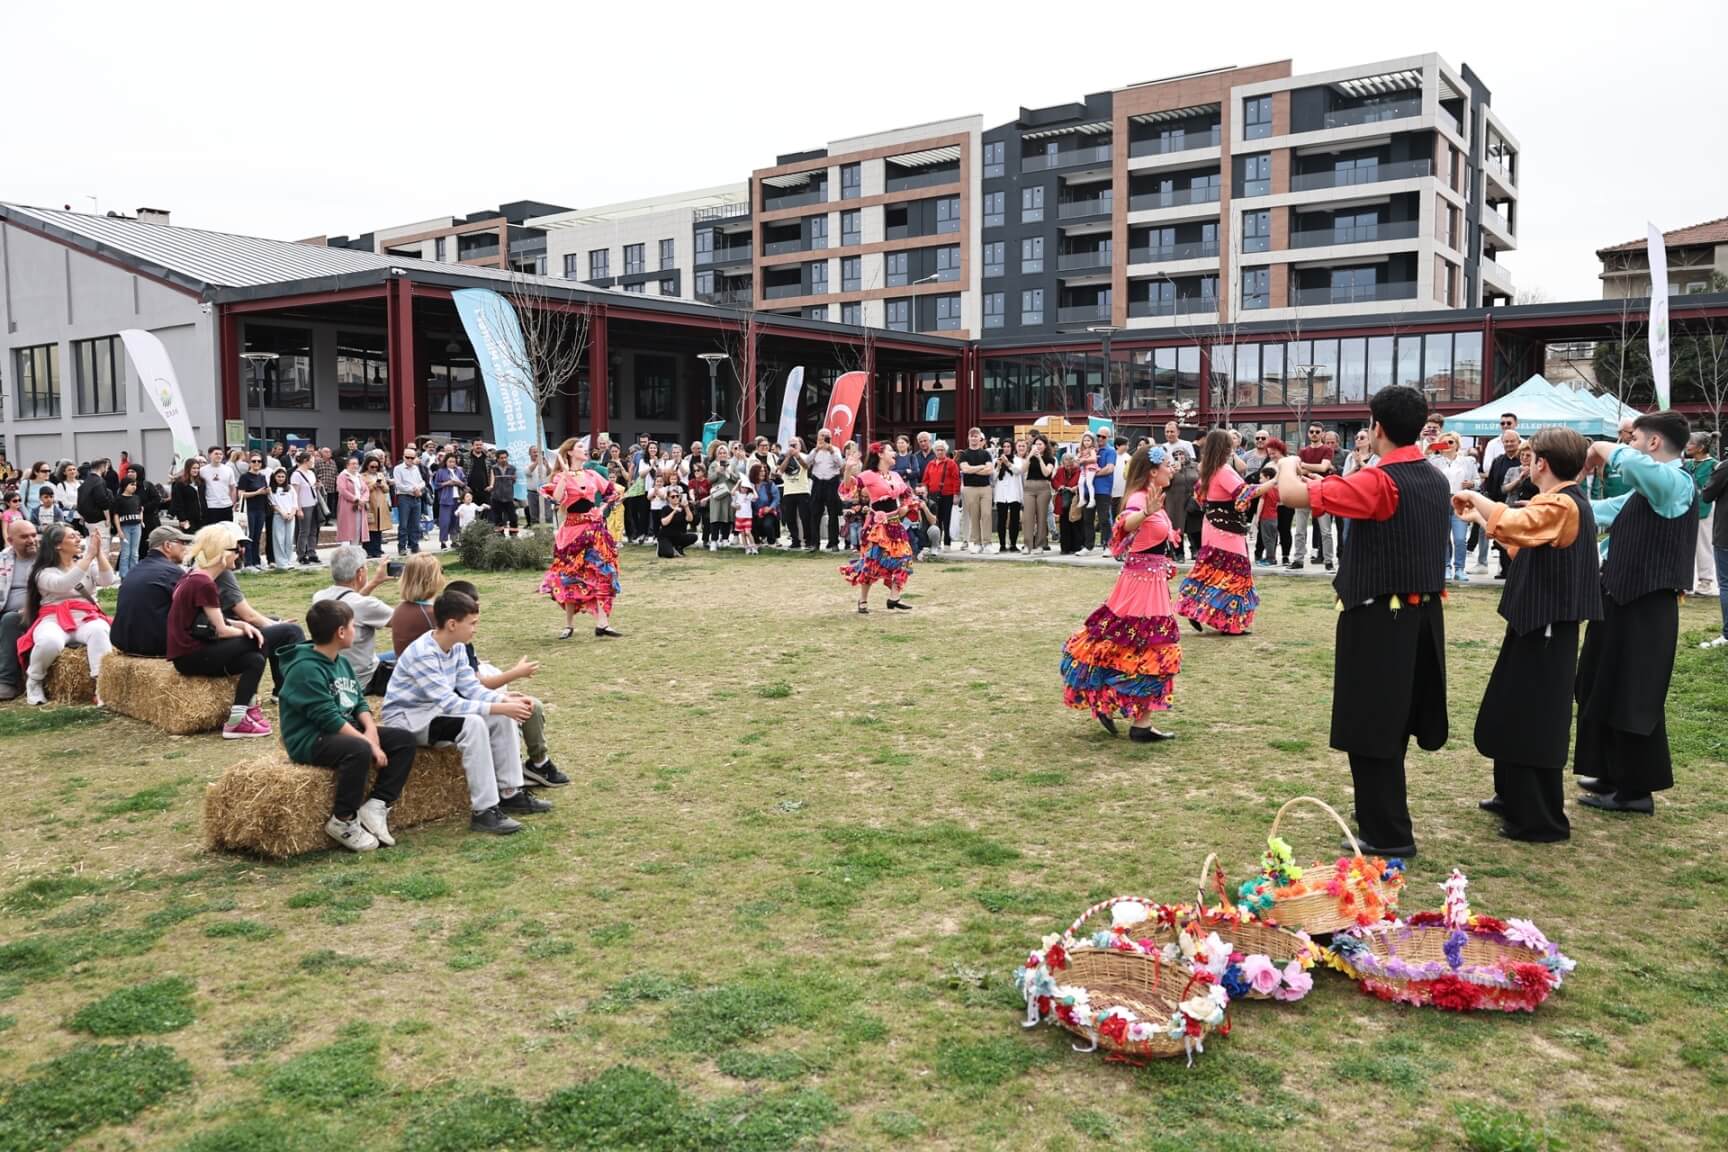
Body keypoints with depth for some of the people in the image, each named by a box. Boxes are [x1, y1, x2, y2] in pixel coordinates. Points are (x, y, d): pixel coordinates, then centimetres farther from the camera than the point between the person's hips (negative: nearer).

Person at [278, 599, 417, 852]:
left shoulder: (342, 662, 11)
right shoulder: (306, 669, -18)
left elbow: (359, 702, 11)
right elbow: (329, 719, -24)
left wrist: (371, 731, -9)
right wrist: (368, 743, -23)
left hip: (344, 733, 9)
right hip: (310, 740, -9)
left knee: (404, 739, -2)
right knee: (360, 750, -37)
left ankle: (376, 805, -6)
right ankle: (343, 821, -21)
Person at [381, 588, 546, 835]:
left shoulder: (456, 647, -1)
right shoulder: (423, 654, -28)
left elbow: (472, 688, -1)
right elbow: (450, 704, -33)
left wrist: (505, 699, -19)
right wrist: (500, 708, -34)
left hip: (436, 710, 9)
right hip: (405, 718, -9)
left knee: (503, 718, -6)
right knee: (473, 724, -32)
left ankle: (510, 793, 2)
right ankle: (483, 811, -29)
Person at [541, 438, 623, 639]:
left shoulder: (592, 475, 9)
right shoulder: (562, 476, -4)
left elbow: (613, 492, 19)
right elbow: (557, 500, -23)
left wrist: (602, 508, 5)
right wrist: (565, 473, -20)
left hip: (595, 529, 4)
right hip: (573, 530, -4)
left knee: (600, 573, -3)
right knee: (572, 577, 2)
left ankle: (602, 622, -3)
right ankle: (569, 624, 12)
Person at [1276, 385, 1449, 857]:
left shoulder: (1378, 481, -20)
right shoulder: (1435, 479, 7)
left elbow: (1292, 494, -23)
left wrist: (1288, 465, -1)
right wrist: (1336, 483, 20)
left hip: (1378, 619, -8)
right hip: (1422, 615, 9)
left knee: (1372, 727, 1)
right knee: (1392, 722, 19)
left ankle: (1388, 835, 8)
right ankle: (1383, 820, 31)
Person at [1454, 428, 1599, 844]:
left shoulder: (1561, 505, -21)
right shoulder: (1562, 504, 12)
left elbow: (1513, 523, -39)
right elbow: (1523, 539, 22)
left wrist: (1475, 497, -23)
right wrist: (1480, 517, 19)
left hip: (1545, 630, -10)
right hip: (1538, 625, 10)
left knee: (1534, 723, -3)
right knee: (1513, 715, 19)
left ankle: (1541, 820, 5)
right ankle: (1514, 796, 31)